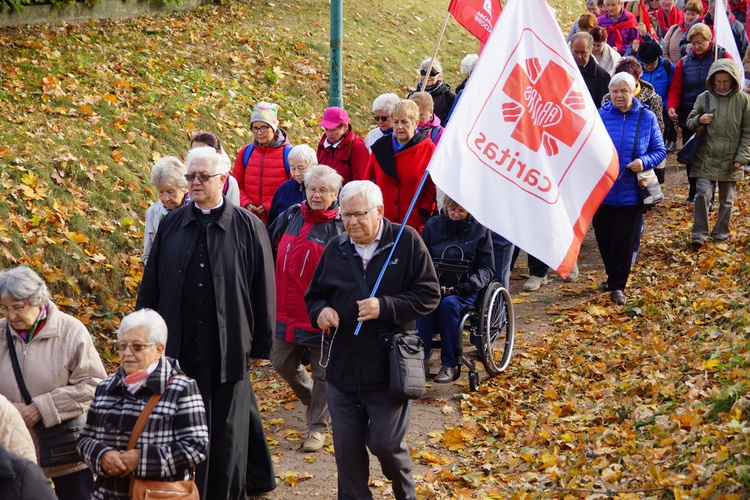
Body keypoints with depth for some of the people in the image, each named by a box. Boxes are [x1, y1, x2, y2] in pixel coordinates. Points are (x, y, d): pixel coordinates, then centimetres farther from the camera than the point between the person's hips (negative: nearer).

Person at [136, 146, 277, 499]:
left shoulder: (248, 228, -2)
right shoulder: (171, 225, 6)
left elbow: (263, 291, 0)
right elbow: (151, 285, 10)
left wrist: (260, 345, 0)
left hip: (227, 350, -3)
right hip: (179, 348, 3)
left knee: (226, 432, 6)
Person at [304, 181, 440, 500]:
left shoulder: (407, 241, -6)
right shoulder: (335, 249, 6)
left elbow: (429, 295, -8)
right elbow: (314, 294, 16)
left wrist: (385, 307, -20)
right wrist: (320, 310, -8)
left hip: (390, 369, -4)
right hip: (342, 367, 4)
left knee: (385, 442, 0)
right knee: (347, 449, 8)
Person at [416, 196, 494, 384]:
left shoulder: (479, 229, 4)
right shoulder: (433, 225, 8)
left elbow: (487, 268, 4)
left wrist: (470, 284, -15)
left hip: (466, 291, -1)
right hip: (435, 286, 2)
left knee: (449, 303, -35)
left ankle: (450, 365, -27)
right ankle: (420, 358, -31)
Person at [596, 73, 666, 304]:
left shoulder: (647, 118, -1)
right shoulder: (600, 116, -2)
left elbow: (660, 150, 4)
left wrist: (644, 162, -15)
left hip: (631, 192, -1)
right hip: (602, 190, 1)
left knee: (624, 240, 0)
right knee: (604, 239, 10)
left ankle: (617, 285, 8)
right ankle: (613, 276, 31)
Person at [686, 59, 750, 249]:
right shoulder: (704, 98, 0)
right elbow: (689, 122, 10)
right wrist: (699, 120, -13)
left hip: (730, 161, 0)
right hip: (706, 158, 0)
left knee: (726, 200, 11)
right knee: (702, 194, -10)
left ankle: (721, 234, 26)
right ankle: (699, 234, 0)